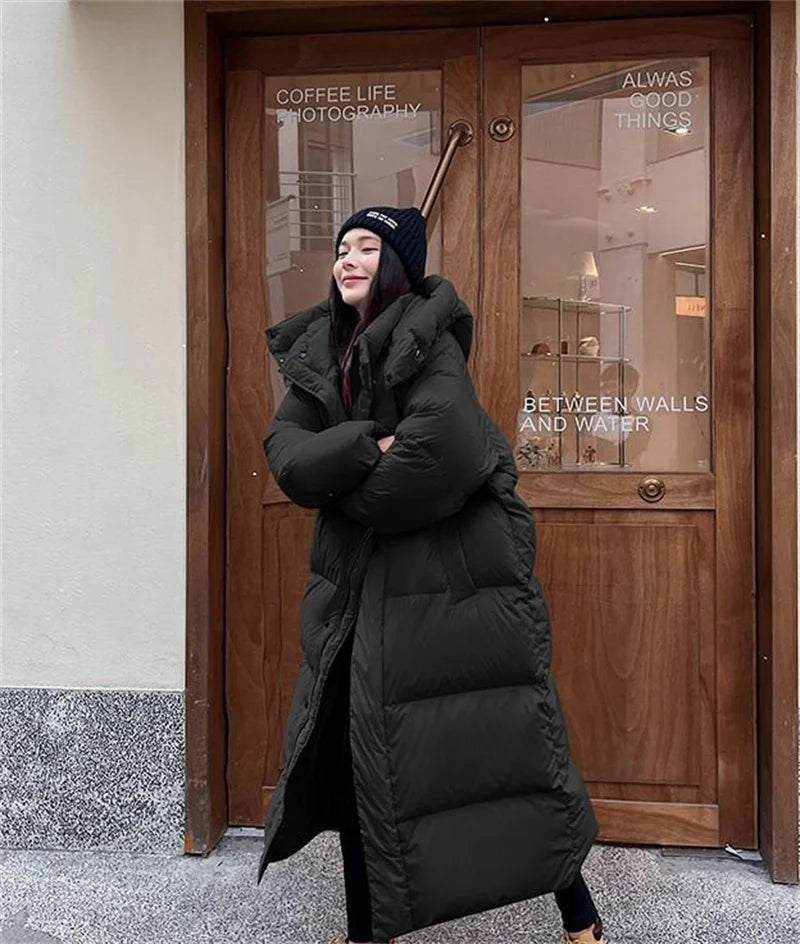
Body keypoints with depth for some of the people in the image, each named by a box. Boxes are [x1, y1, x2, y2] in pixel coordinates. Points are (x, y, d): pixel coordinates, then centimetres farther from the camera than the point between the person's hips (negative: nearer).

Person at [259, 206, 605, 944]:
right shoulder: (319, 351, 9)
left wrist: (353, 497, -12)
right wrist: (367, 447, -21)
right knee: (356, 747, 10)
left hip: (450, 572, -6)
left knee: (500, 738, 1)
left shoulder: (427, 338, -11)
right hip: (361, 583, 6)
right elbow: (284, 451, -2)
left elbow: (443, 444, -27)